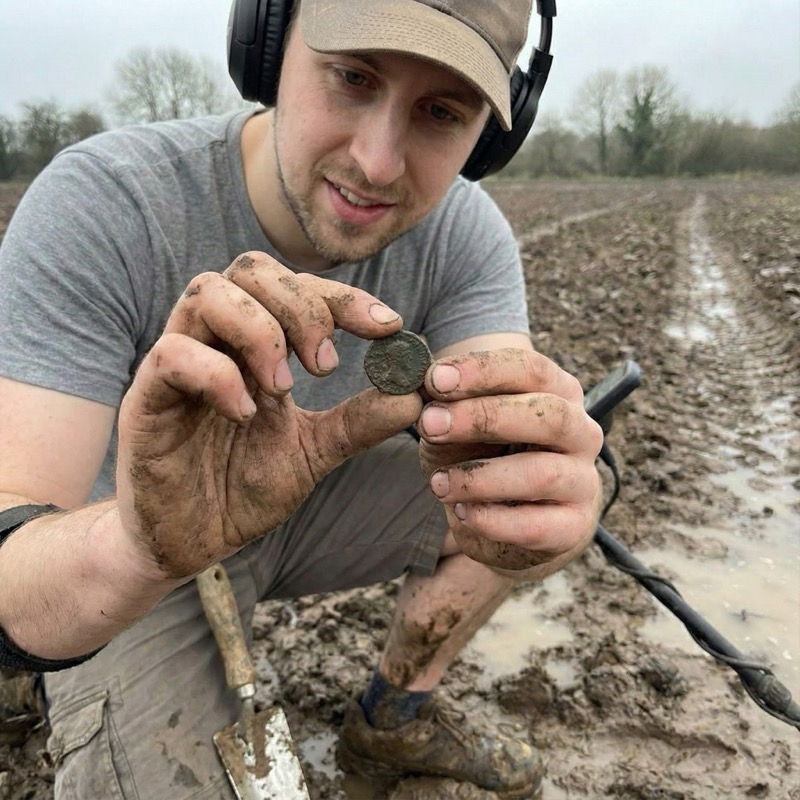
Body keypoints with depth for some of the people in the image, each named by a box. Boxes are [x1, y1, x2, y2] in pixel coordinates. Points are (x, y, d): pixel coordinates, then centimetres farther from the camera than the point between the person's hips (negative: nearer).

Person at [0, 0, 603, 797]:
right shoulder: (97, 207, -30)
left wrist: (531, 522, -53)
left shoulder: (466, 237, -20)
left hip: (318, 491, 4)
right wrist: (140, 545, -57)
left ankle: (393, 717, 15)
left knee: (516, 496, -8)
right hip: (131, 572, -3)